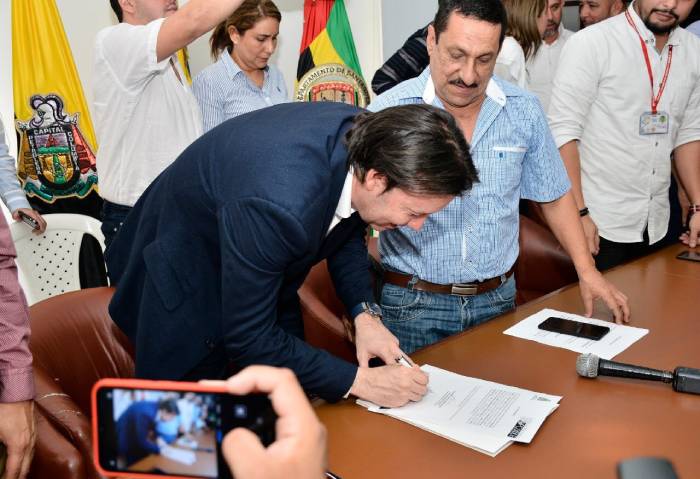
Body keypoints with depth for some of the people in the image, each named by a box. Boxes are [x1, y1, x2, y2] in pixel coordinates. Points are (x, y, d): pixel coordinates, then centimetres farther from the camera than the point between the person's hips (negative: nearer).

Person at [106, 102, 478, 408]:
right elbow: (247, 338, -30)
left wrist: (364, 313, -10)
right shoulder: (278, 203, -43)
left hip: (265, 273, 7)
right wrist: (360, 381, -25)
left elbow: (347, 228, 3)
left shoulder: (368, 136, -20)